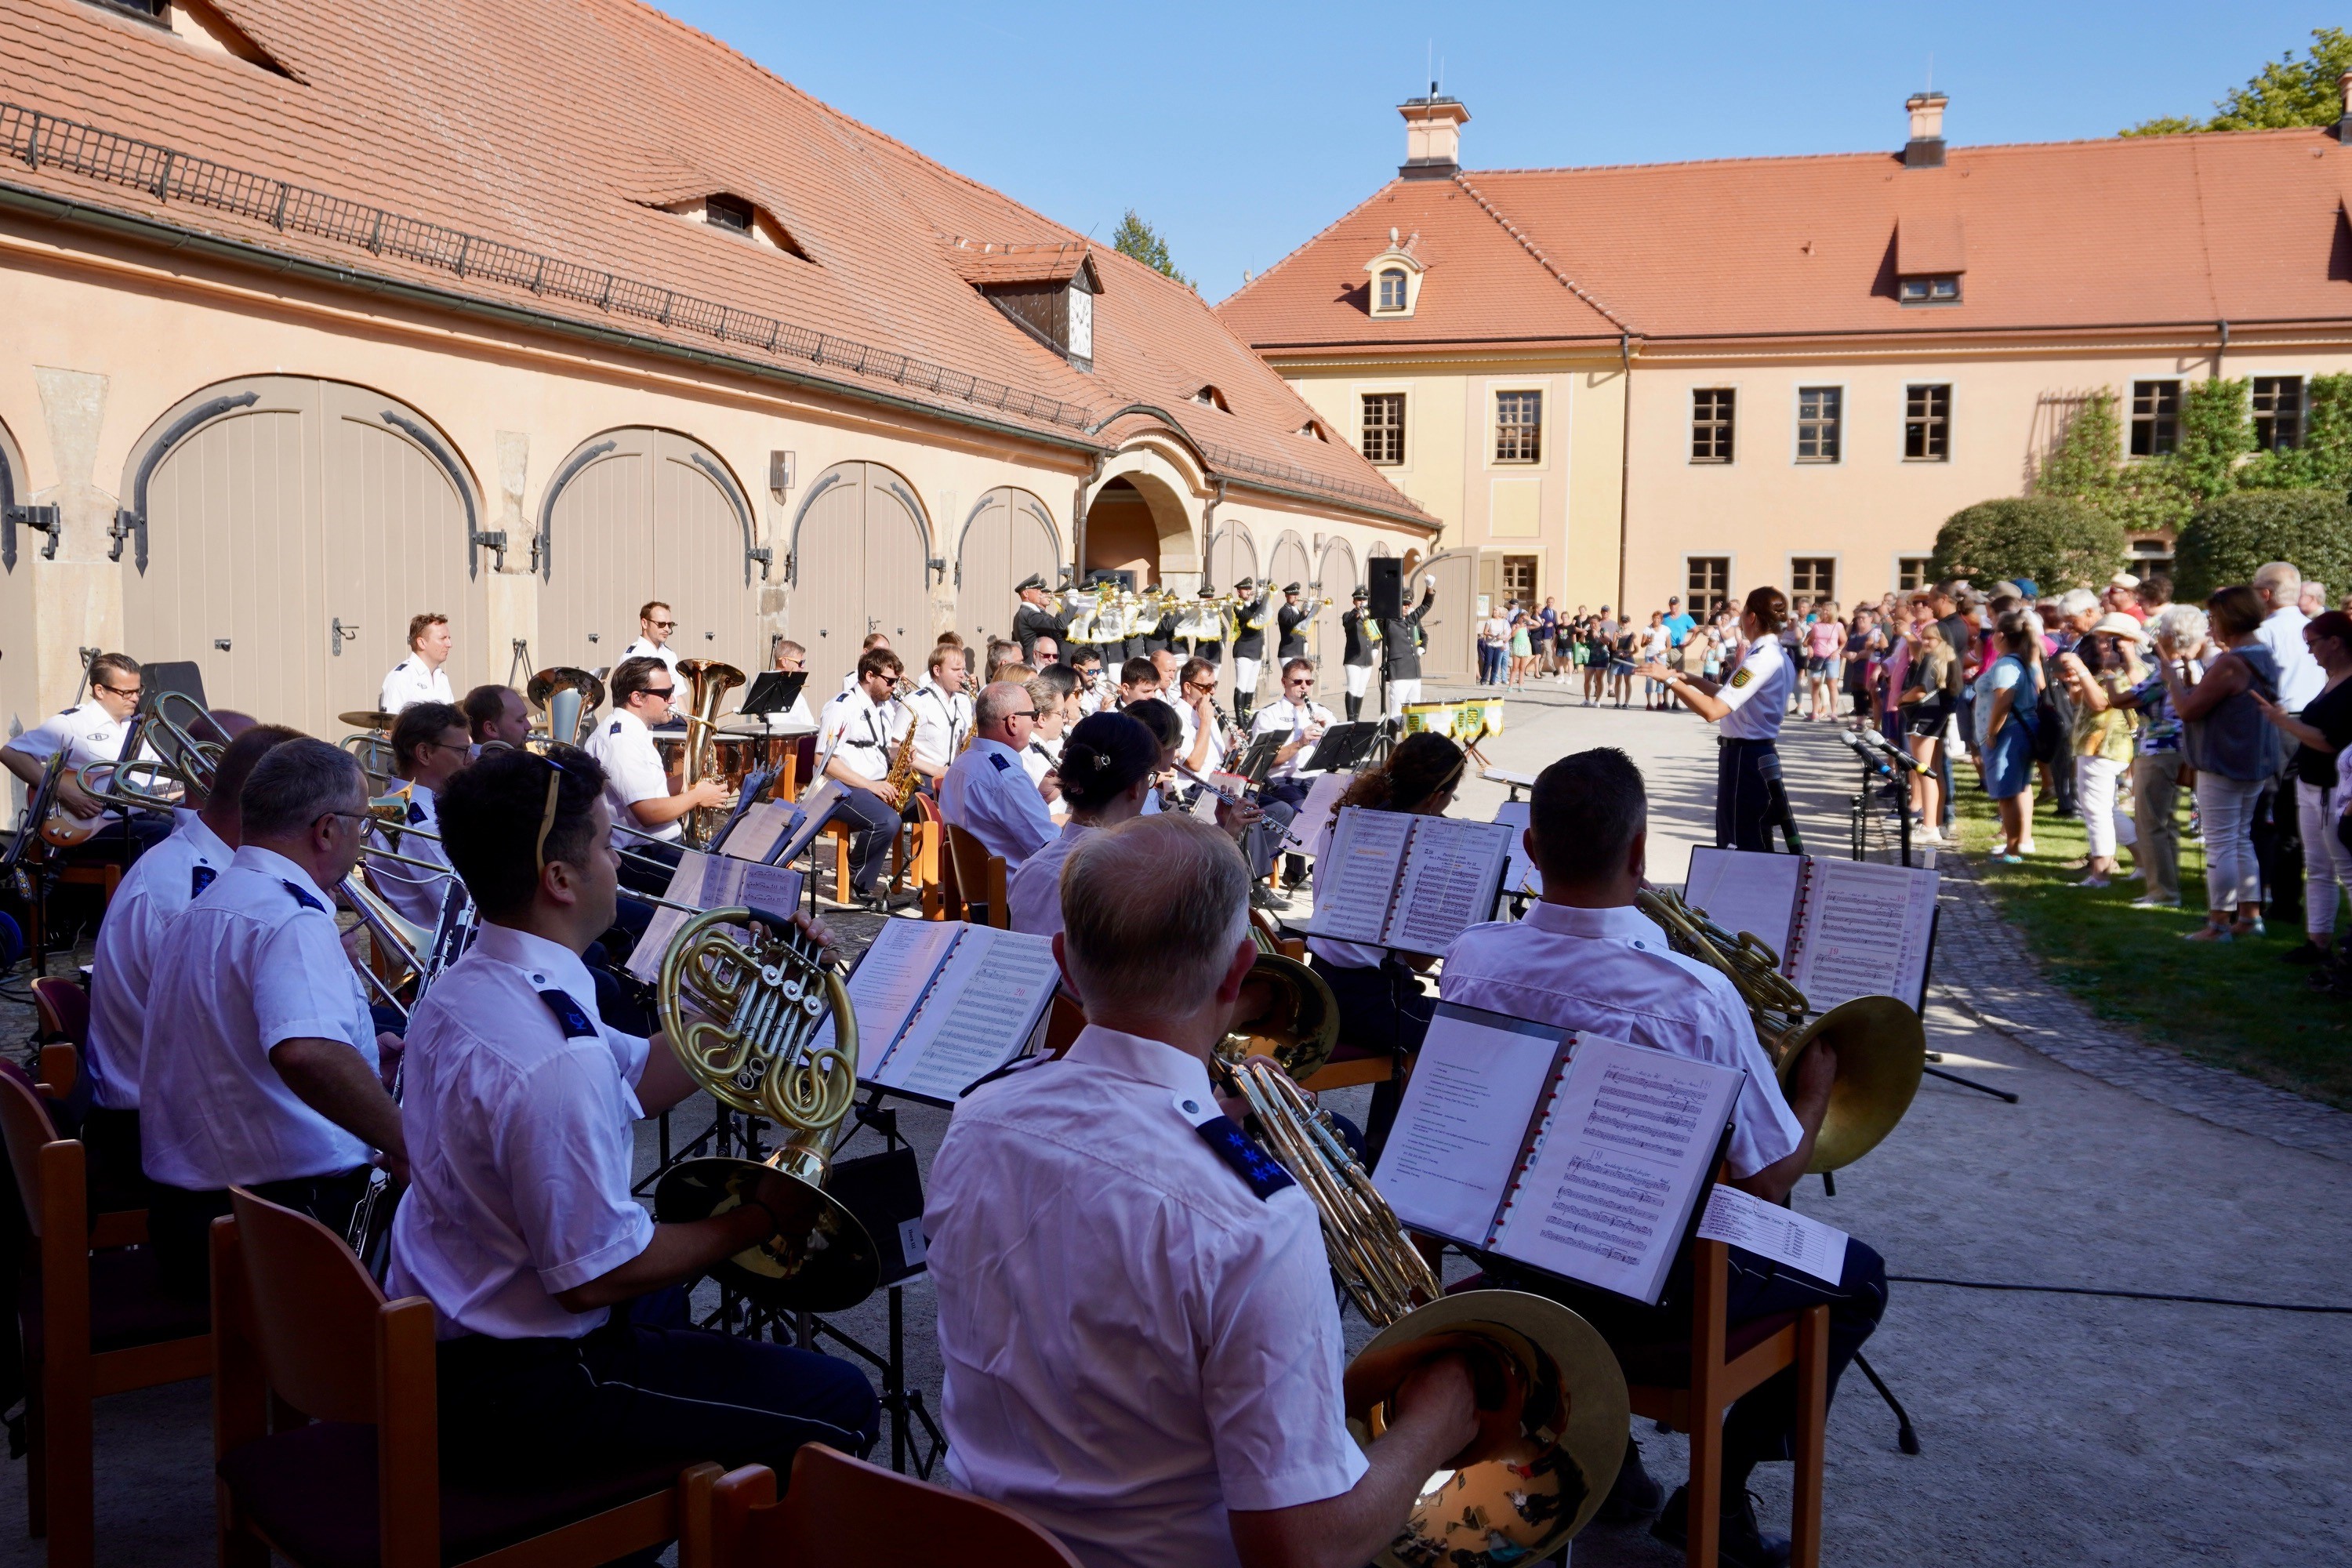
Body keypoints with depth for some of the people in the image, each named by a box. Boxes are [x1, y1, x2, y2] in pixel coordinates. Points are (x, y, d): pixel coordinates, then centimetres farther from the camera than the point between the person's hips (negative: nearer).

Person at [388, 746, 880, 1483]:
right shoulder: (553, 1058, -31)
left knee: (666, 1304, 38)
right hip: (514, 1390, -10)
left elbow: (639, 1081, 12)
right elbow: (595, 1277, -26)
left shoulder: (461, 987, 2)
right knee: (840, 1403, -6)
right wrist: (755, 1219, -14)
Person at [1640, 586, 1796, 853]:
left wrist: (1670, 680, -22)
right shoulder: (1776, 655, 12)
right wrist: (1690, 680, 16)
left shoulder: (1762, 659, -21)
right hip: (1758, 754, 10)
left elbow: (1713, 710, -29)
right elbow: (1730, 695, 22)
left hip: (1745, 758, -10)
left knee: (1742, 847, -3)